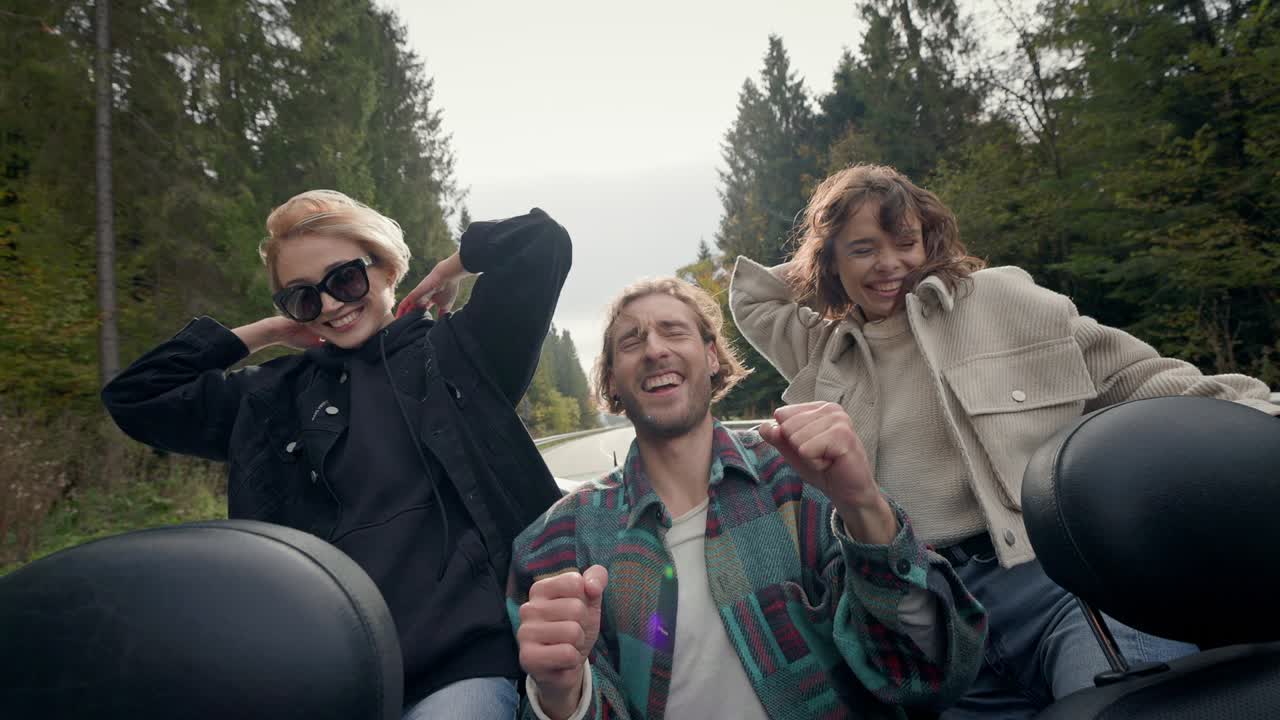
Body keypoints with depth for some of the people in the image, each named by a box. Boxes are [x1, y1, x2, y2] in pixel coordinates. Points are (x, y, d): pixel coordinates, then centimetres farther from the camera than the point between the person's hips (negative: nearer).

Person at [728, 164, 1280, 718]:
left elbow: (1139, 380, 10)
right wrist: (822, 273, 20)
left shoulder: (1002, 297, 9)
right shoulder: (823, 351, 18)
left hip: (1056, 578, -3)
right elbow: (750, 297, 31)